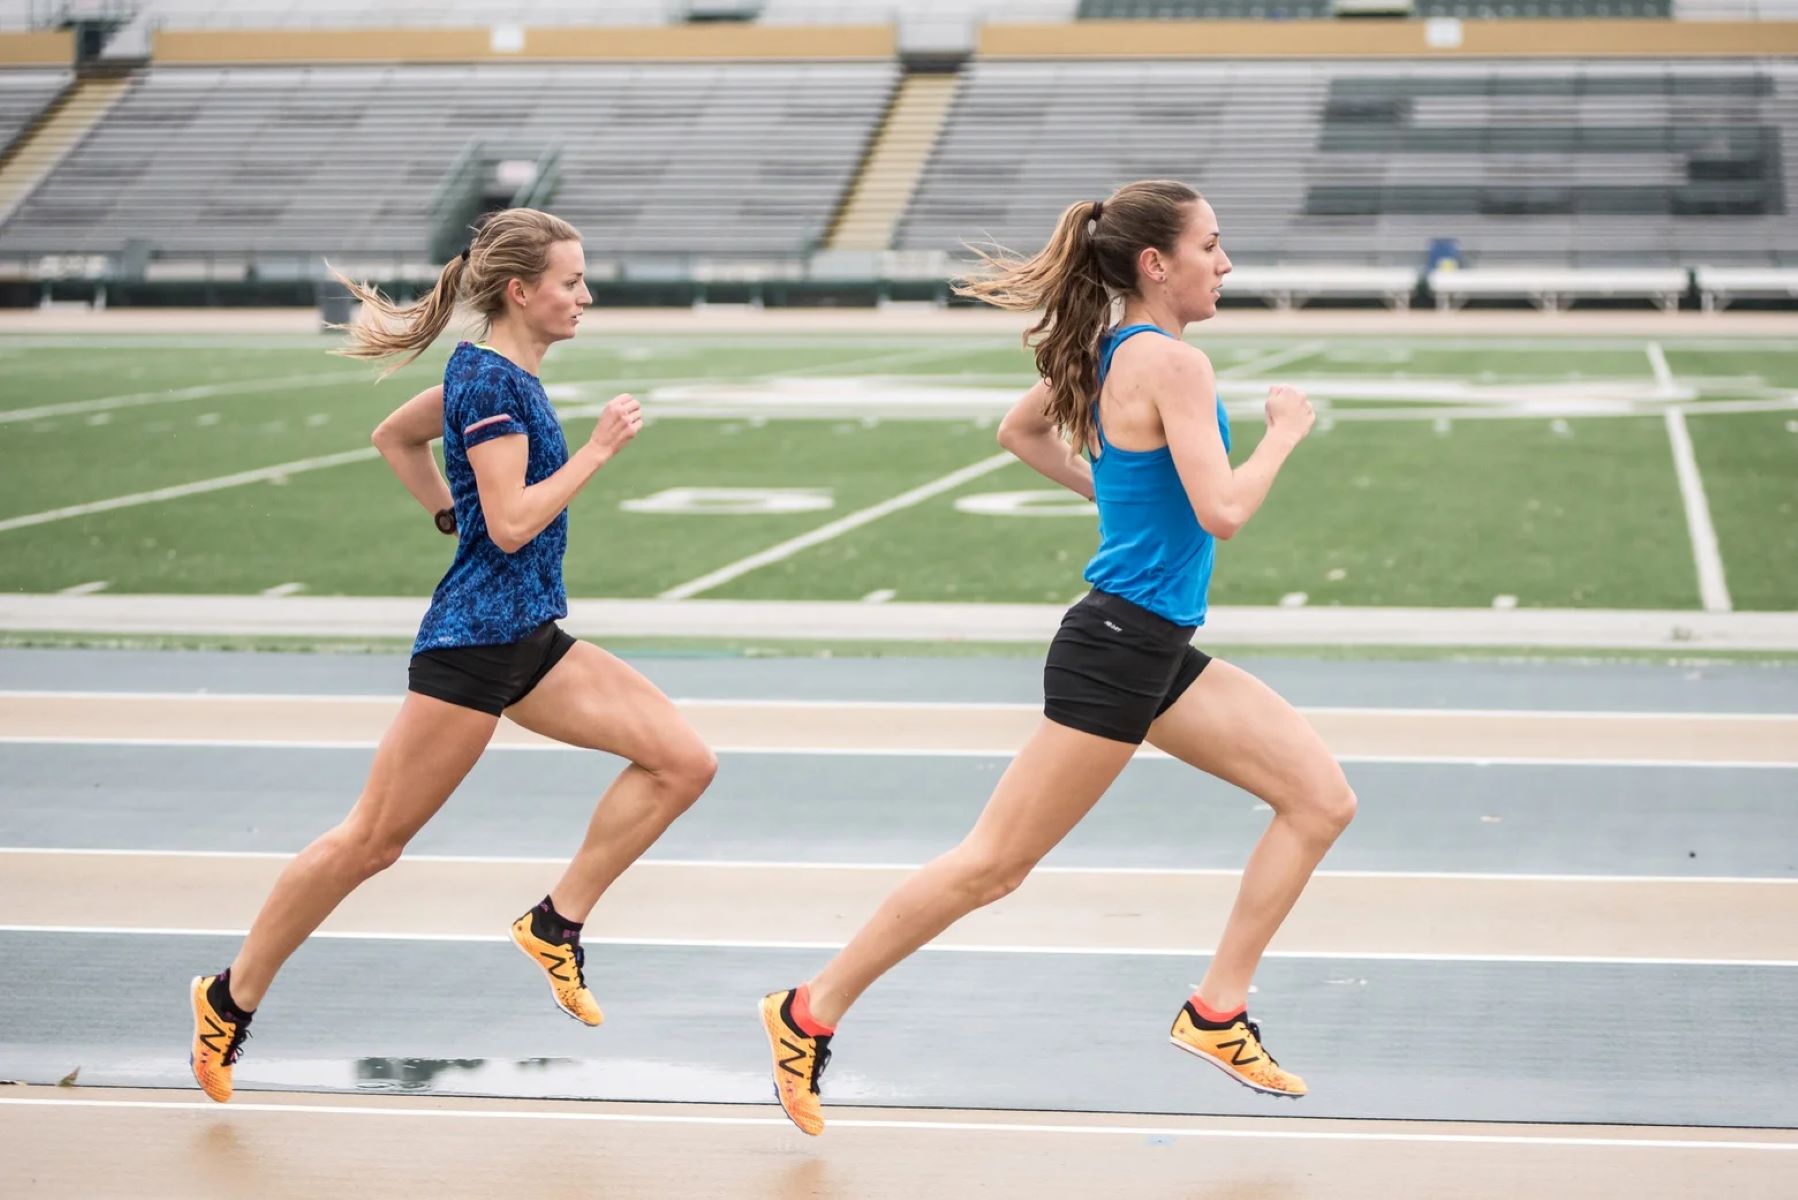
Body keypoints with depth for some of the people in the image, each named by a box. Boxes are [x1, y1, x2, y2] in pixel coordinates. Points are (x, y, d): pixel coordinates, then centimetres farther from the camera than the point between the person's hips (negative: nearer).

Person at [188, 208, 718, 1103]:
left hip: (526, 640, 9)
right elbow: (511, 524, -23)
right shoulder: (493, 383, -16)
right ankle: (231, 999, 13)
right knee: (371, 841, -1)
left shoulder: (489, 374, 12)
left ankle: (557, 923, 6)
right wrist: (595, 451, -16)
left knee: (683, 759, -1)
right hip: (473, 641, -9)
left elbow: (394, 435, 26)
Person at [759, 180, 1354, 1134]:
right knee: (992, 866, -2)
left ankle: (1216, 1012, 10)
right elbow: (1222, 511, -24)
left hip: (1158, 653, 10)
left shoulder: (1110, 352, 10)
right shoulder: (1173, 364, -17)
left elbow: (1019, 429, 26)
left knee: (1321, 798, 5)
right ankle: (811, 1011, 10)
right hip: (1117, 649, -10)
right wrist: (1284, 430, -9)